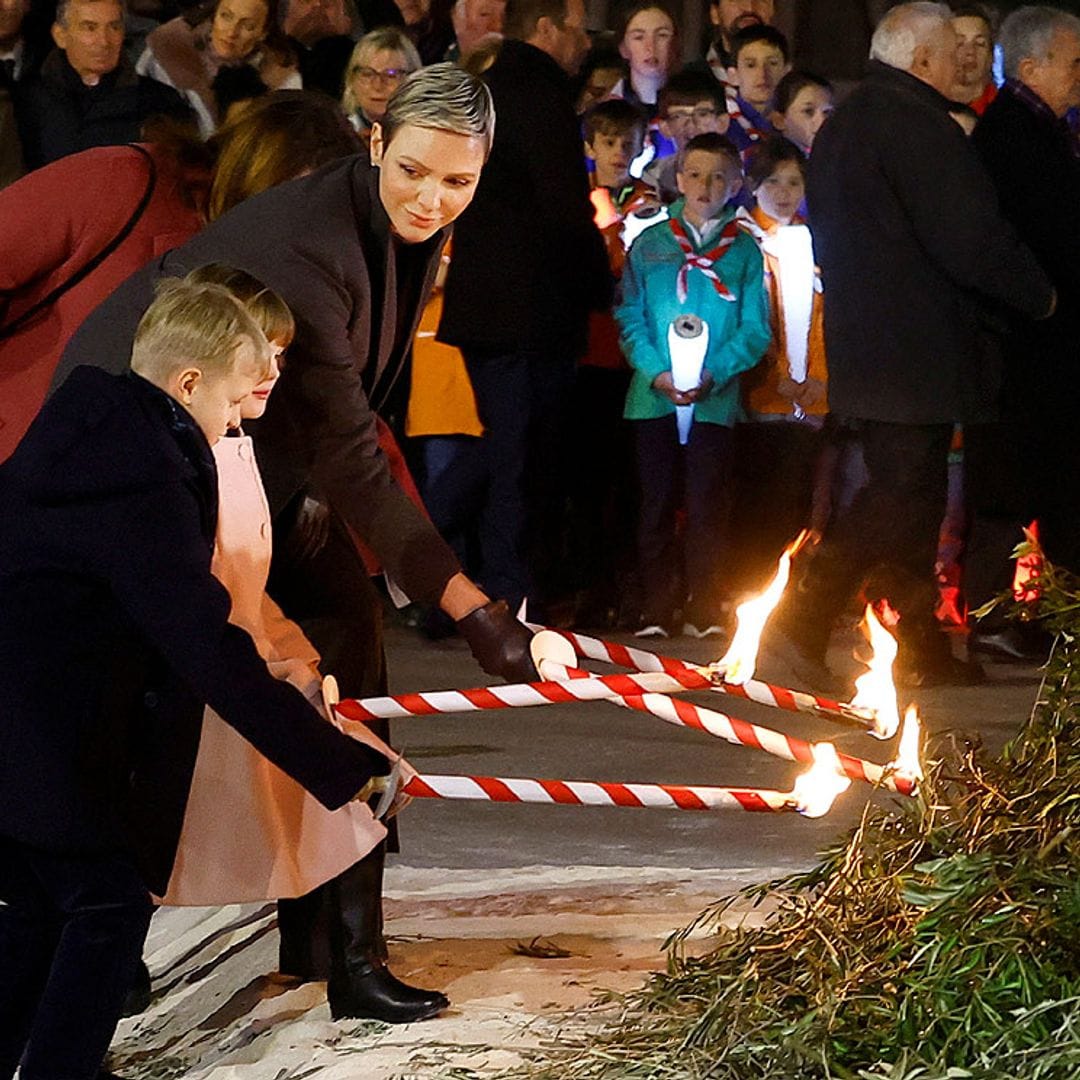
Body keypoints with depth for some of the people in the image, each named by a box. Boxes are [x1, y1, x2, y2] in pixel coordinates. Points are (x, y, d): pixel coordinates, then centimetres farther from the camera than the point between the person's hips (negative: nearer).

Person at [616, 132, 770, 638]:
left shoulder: (744, 251, 6)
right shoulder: (649, 245, 8)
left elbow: (754, 329, 1)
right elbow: (630, 317, 3)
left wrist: (713, 374, -14)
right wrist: (654, 371, -12)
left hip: (715, 400, -1)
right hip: (652, 397, 1)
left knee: (706, 506, -1)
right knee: (656, 505, 3)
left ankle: (704, 612, 4)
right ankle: (656, 611, 7)